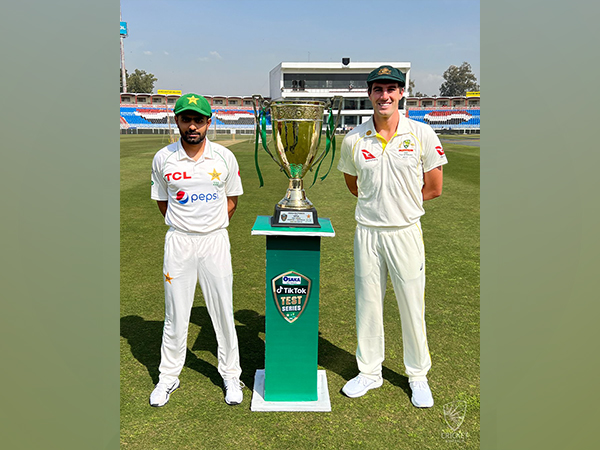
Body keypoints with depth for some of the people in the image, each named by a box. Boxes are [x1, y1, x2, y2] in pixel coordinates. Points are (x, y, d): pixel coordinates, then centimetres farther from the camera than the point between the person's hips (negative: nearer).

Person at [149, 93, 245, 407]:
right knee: (176, 313, 8)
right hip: (178, 241, 0)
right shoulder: (163, 158, 0)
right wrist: (184, 227, 8)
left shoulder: (224, 157, 0)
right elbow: (162, 201, 11)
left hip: (215, 241, 0)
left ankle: (230, 375, 24)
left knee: (223, 311, 6)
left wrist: (211, 228, 5)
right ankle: (168, 376, 27)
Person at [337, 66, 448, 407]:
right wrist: (377, 202, 4)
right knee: (368, 304, 11)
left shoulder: (422, 135, -4)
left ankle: (418, 376, 29)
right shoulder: (353, 140, 1)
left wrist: (399, 202, -1)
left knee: (413, 306, 8)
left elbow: (434, 188, 0)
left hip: (406, 232, -1)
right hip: (367, 232, 2)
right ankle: (370, 372, 30)